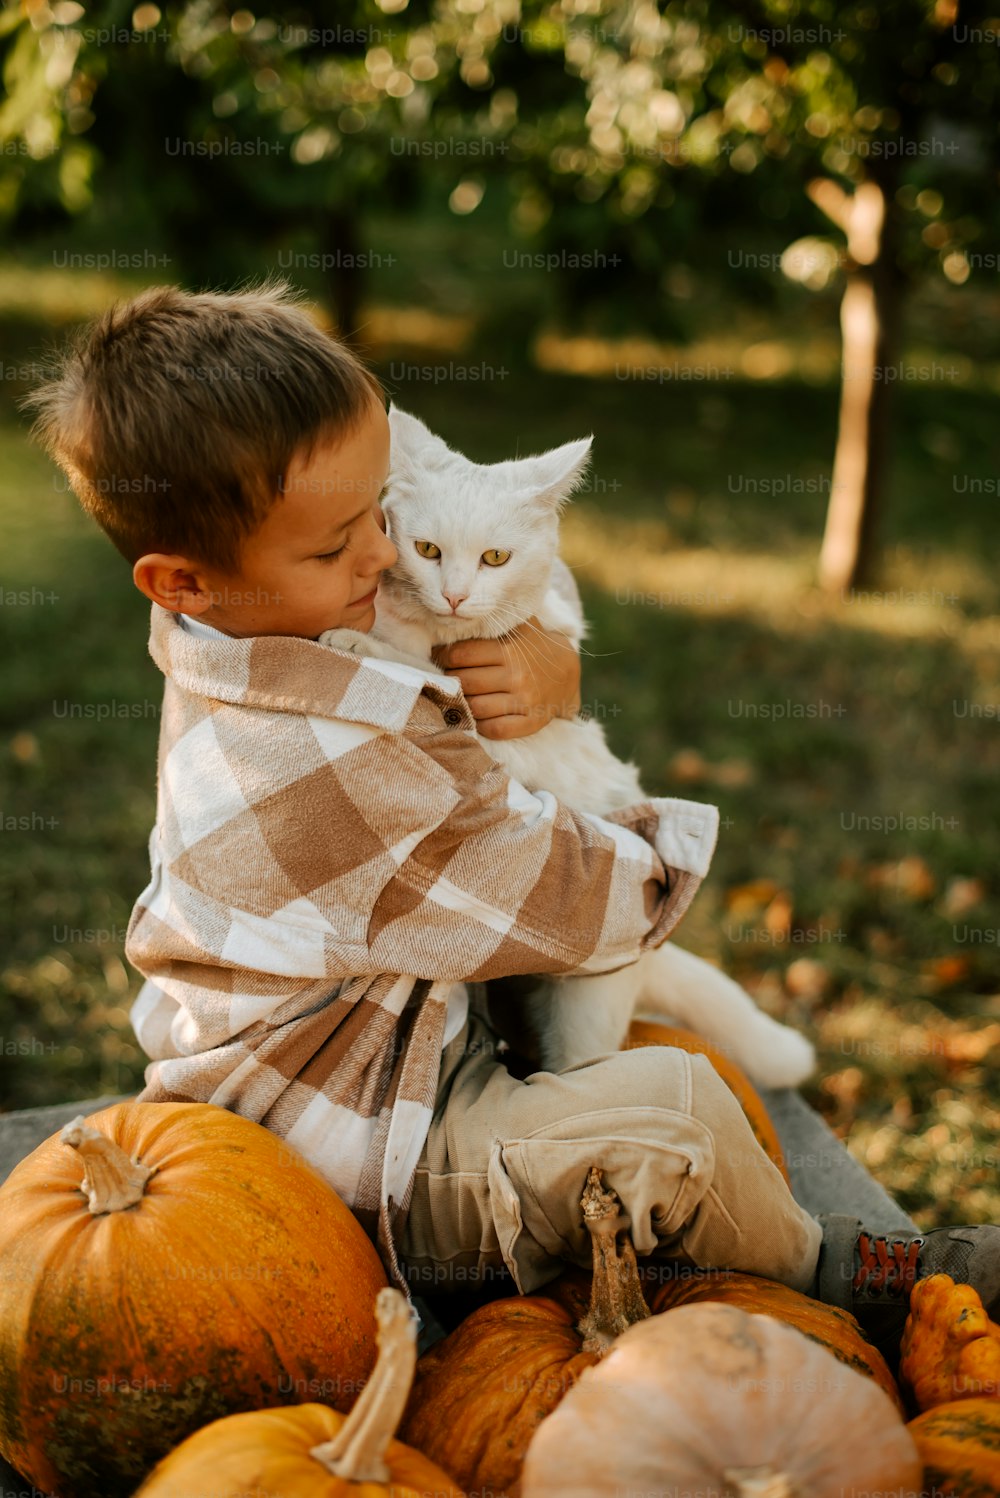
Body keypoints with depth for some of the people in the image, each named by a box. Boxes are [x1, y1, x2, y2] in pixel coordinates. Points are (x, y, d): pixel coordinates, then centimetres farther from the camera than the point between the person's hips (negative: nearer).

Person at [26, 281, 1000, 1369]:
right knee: (668, 1104, -24)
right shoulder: (342, 770, -34)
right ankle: (815, 1274, 7)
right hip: (357, 1180, -11)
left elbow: (528, 582, 9)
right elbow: (587, 907, -24)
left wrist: (551, 673, -15)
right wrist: (679, 840, -3)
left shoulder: (251, 647, -3)